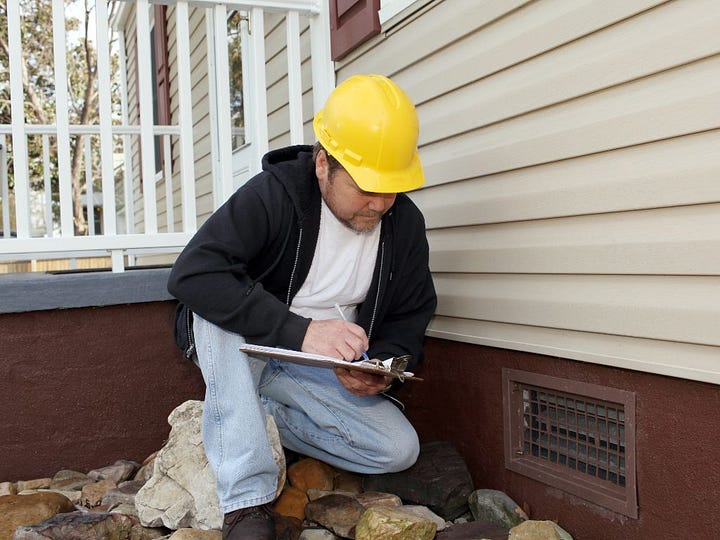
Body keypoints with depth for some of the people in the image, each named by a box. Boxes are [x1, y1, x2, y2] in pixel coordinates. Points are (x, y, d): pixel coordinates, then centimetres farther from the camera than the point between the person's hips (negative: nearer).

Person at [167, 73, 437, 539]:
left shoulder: (406, 224, -9)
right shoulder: (273, 195, -23)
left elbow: (410, 316, 2)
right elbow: (191, 274, -34)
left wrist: (383, 366, -21)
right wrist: (299, 330, -42)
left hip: (322, 371, 4)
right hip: (240, 353, -3)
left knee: (399, 449, -15)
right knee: (219, 310, -36)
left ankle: (255, 416, 0)